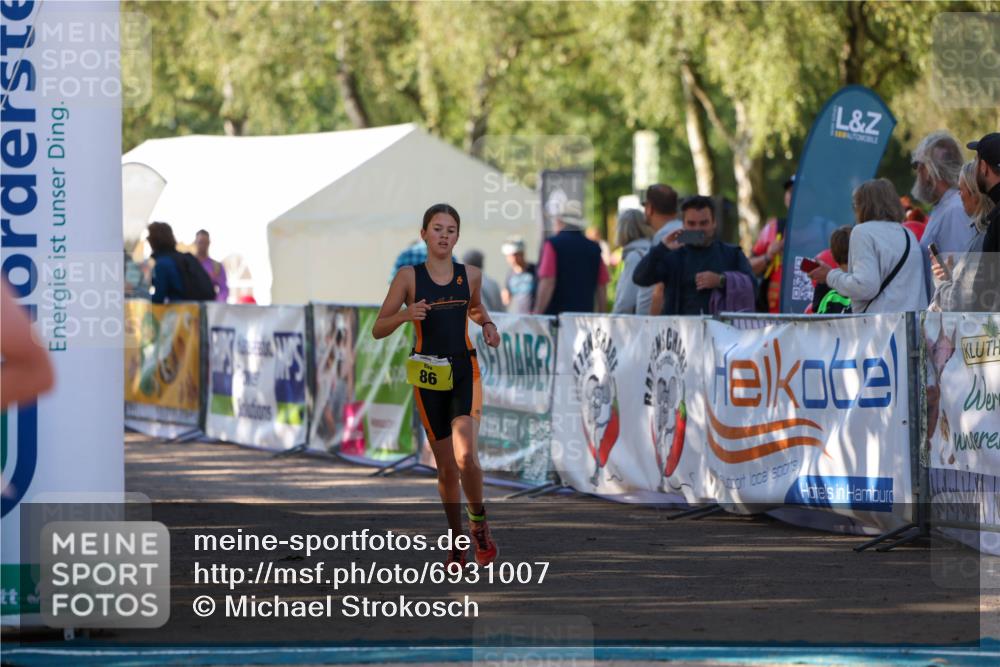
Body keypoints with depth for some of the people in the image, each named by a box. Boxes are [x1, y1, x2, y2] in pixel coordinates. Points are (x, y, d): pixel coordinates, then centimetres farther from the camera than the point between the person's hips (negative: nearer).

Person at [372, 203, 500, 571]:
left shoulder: (470, 275, 4)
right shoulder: (408, 276, -2)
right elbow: (378, 329, -2)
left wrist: (488, 325, 5)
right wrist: (406, 314, -21)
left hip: (465, 371, 0)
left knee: (465, 455, -21)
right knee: (446, 466, 6)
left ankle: (478, 519, 4)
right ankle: (457, 541, 23)